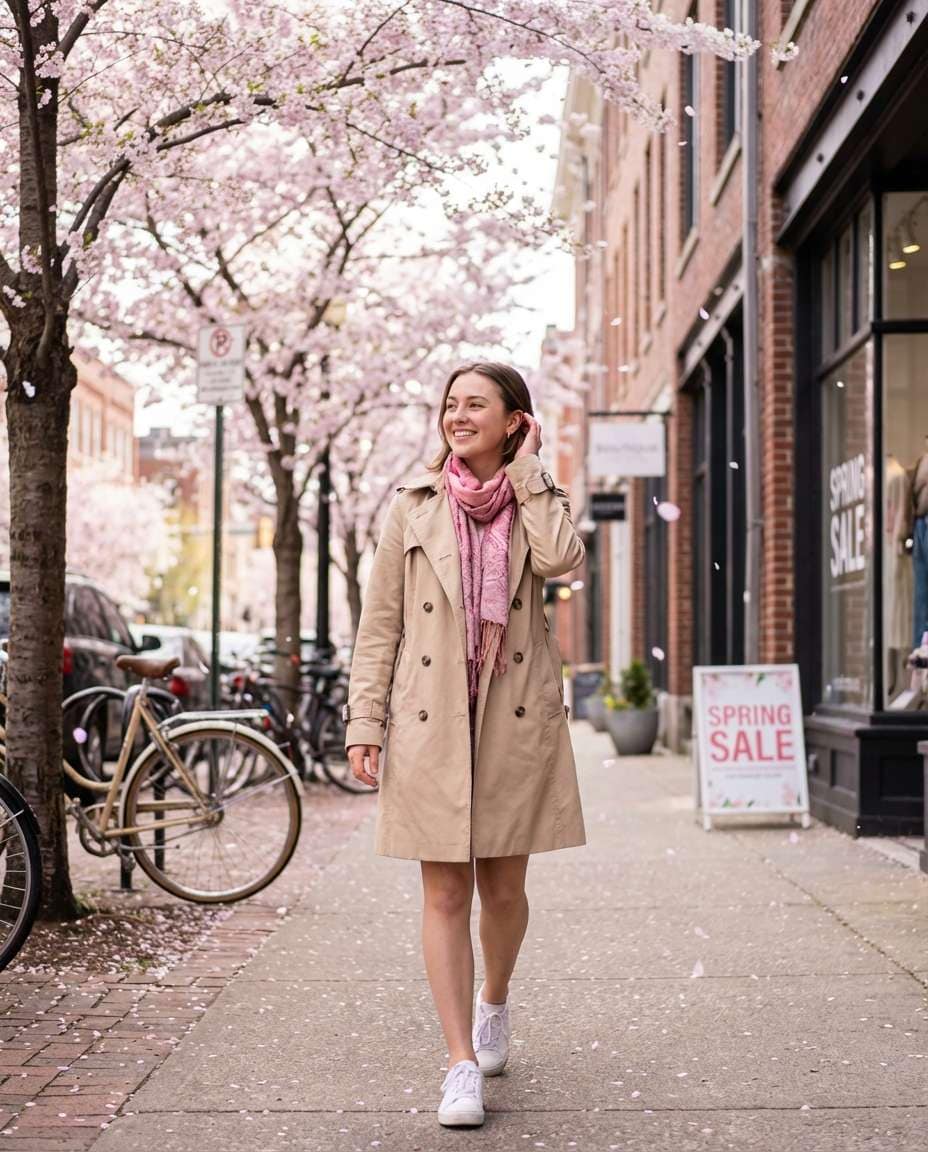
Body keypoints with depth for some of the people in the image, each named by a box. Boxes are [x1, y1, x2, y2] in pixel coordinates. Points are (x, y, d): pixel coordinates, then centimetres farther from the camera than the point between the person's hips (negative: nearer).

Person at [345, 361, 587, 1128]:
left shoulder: (539, 501, 8)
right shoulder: (413, 506, 6)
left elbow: (561, 558, -17)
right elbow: (379, 624, 4)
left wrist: (526, 469, -7)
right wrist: (364, 722, -3)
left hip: (516, 720, 1)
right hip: (430, 720, -1)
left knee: (503, 888, 10)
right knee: (445, 895, -2)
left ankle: (494, 1001, 39)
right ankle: (462, 1065, 1)